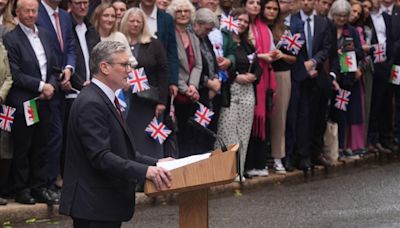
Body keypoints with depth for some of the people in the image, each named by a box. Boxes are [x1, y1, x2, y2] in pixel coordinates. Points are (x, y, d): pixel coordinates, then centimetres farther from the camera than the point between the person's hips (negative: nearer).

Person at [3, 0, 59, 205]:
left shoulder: (45, 36, 12)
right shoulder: (11, 39, -9)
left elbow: (53, 66, 16)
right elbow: (15, 74, -13)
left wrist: (52, 85, -2)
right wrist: (41, 86, -13)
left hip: (44, 102, 6)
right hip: (23, 103, -6)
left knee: (41, 147, 10)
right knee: (22, 148, 2)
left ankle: (39, 187, 17)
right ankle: (21, 190, 11)